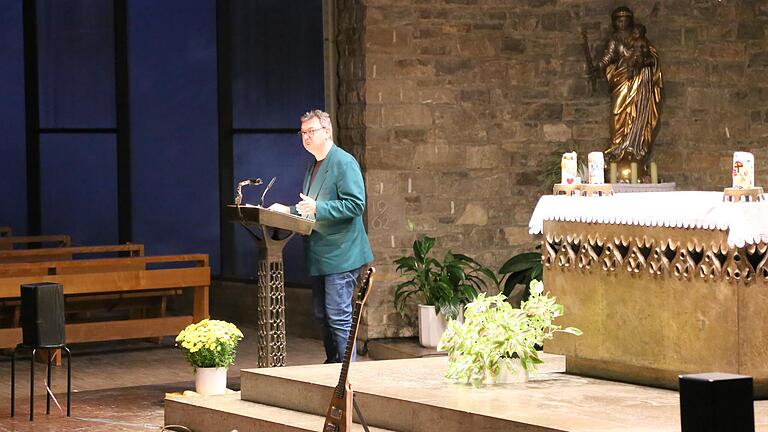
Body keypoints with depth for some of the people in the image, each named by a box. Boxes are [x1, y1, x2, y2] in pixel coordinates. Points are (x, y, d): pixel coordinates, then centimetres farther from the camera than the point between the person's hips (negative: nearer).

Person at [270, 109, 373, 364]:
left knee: (338, 318, -10)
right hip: (320, 256, 10)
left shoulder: (344, 163, -11)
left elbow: (356, 205, -20)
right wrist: (288, 211, 10)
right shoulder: (313, 166, 18)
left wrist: (318, 207, -26)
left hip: (340, 255, -10)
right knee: (322, 316, 13)